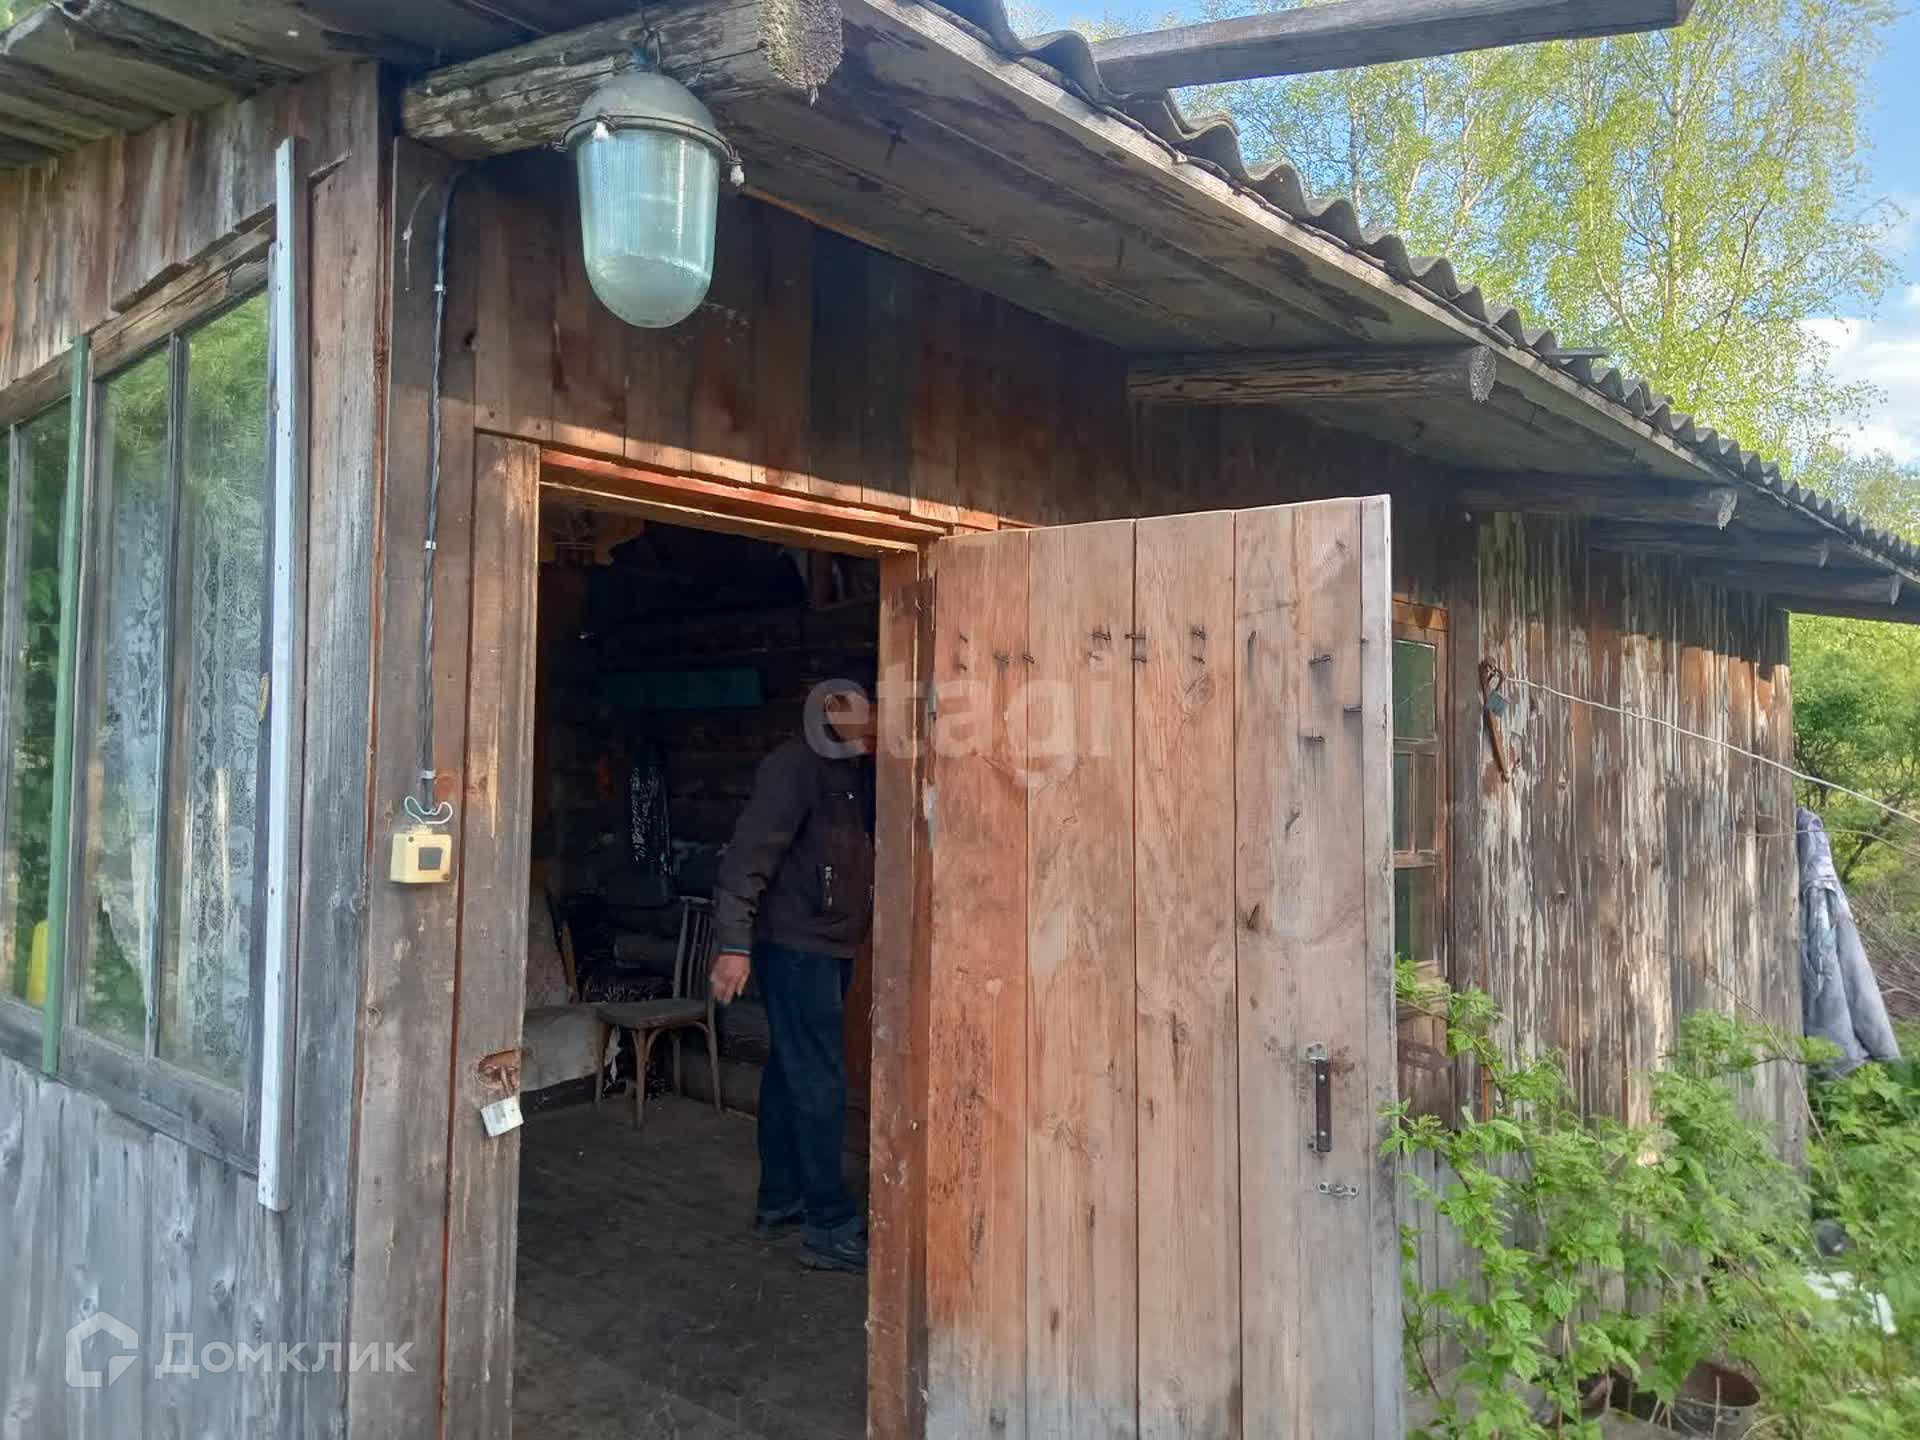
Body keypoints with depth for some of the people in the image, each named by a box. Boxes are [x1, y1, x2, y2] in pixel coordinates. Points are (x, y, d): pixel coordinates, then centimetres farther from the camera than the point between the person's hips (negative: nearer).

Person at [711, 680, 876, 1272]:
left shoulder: (857, 769, 11)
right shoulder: (796, 765, -15)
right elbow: (749, 853, -21)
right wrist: (734, 944, -25)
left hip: (829, 947, 9)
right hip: (796, 945, -9)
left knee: (791, 1073, 17)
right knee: (820, 1083, -6)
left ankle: (779, 1201, 29)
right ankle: (829, 1228, 2)